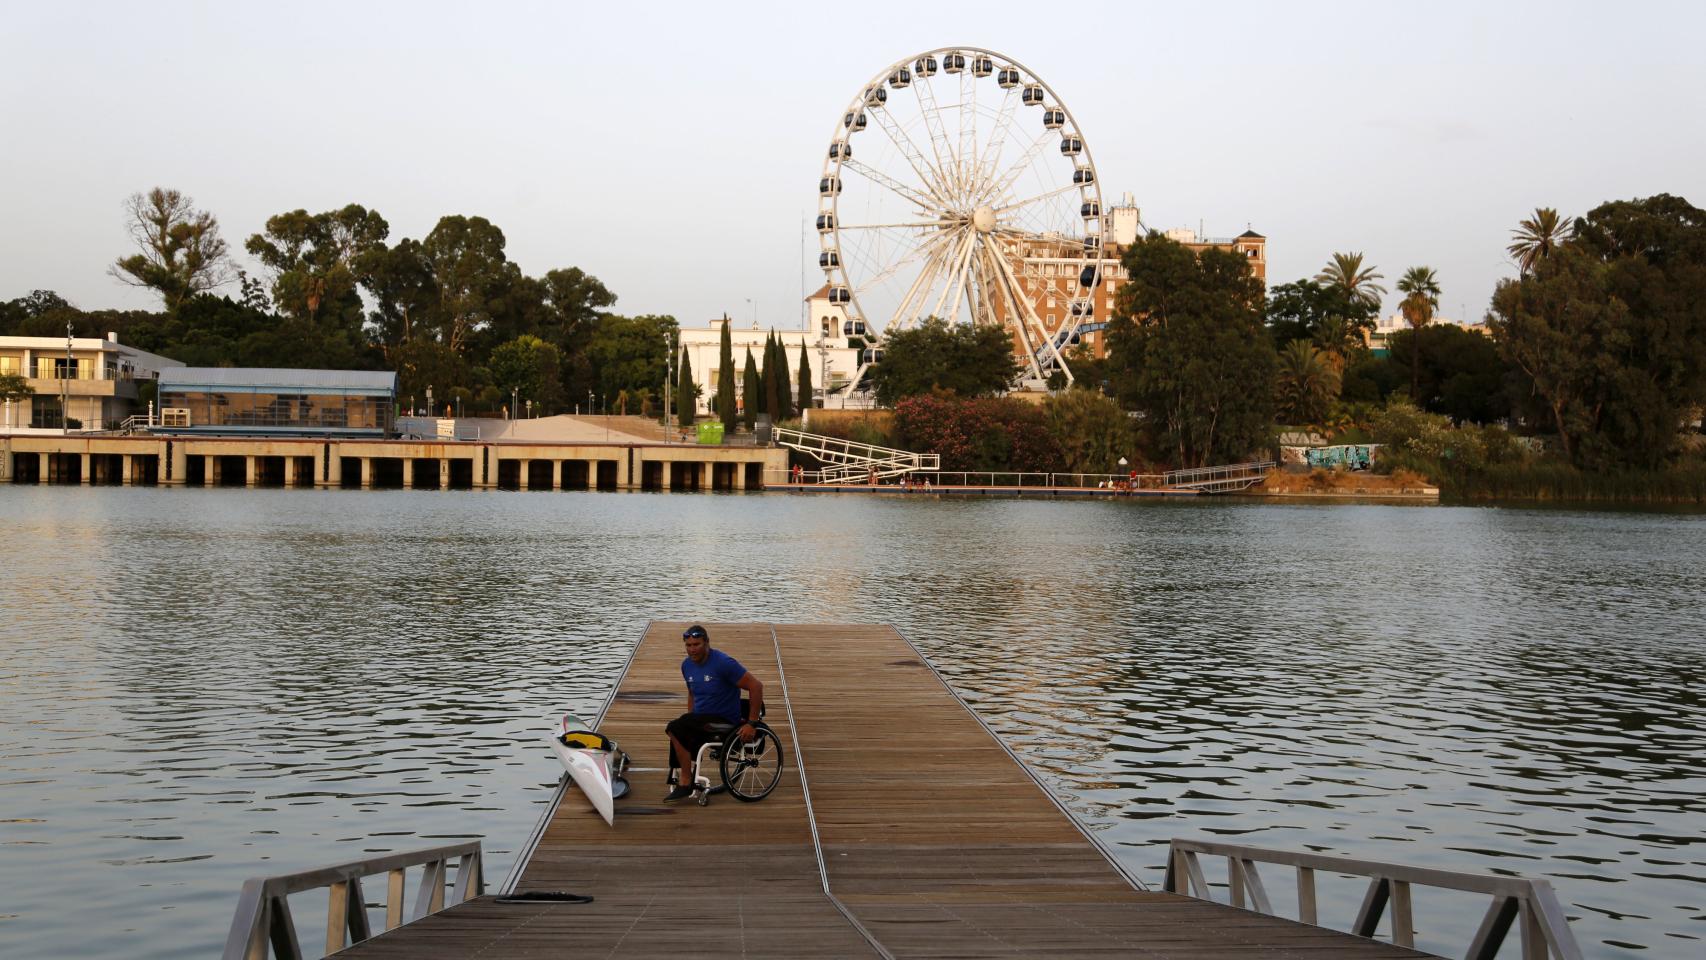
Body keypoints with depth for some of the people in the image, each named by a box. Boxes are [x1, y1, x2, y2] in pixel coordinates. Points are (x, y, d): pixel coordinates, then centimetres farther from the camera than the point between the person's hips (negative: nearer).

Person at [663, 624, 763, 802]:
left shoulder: (724, 663, -16)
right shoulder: (687, 665, 7)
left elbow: (756, 686, -16)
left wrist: (752, 724, -18)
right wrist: (688, 724, 13)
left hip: (724, 721, -8)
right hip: (701, 721, 8)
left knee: (675, 728, -24)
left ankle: (686, 784, -14)